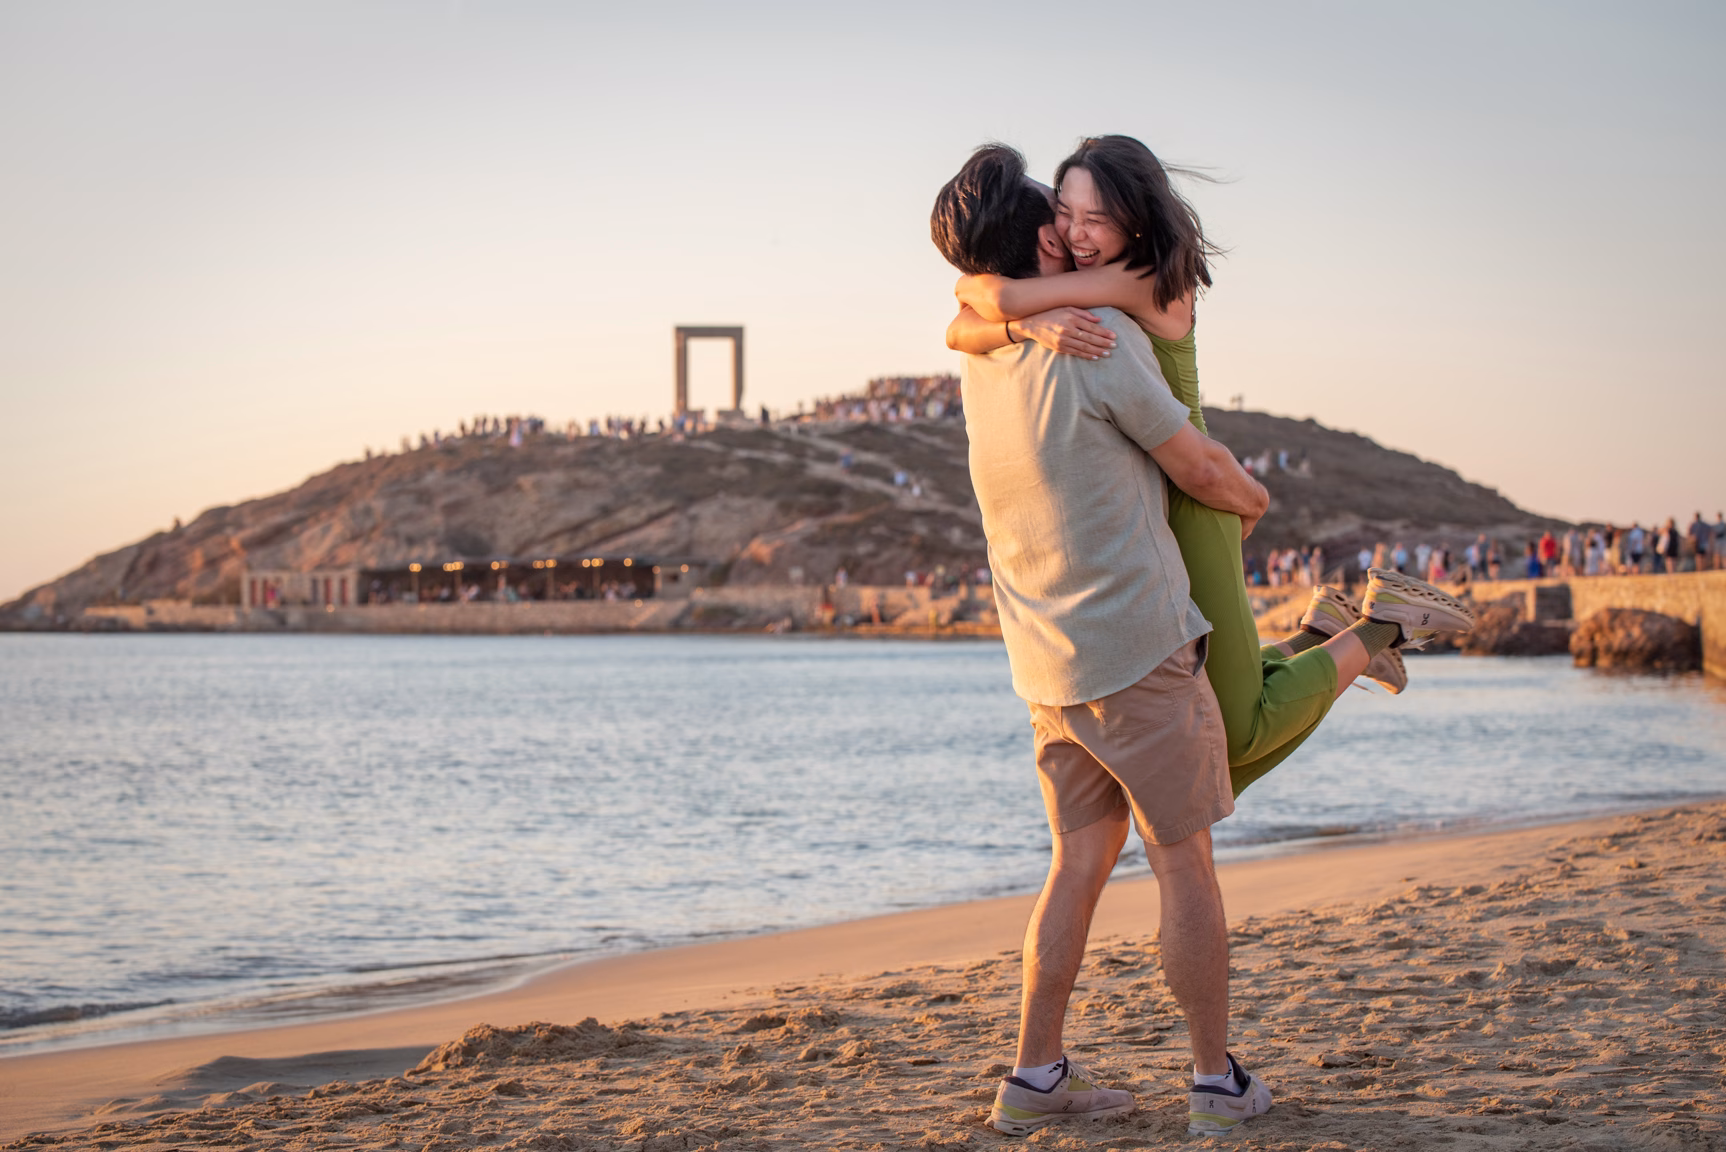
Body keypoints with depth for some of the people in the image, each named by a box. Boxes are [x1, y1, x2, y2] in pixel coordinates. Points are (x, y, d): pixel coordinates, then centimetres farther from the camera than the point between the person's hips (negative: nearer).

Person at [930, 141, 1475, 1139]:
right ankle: (1219, 1083, 11)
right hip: (1139, 651, -7)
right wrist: (1253, 499, 14)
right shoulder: (1100, 337, -15)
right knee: (1186, 863, 3)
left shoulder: (982, 358, 6)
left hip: (1047, 667, 7)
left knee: (1081, 860, 14)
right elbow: (1200, 469, -7)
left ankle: (1037, 1077, 14)